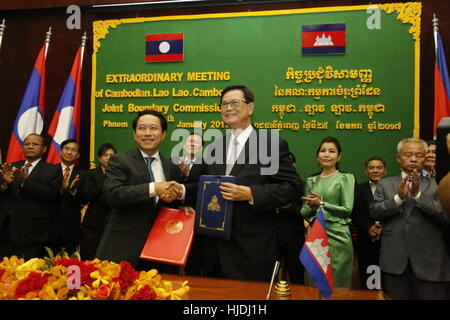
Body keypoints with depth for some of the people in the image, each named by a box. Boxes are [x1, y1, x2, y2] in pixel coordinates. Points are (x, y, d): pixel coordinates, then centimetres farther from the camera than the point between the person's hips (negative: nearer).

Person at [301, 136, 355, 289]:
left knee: (337, 284, 4)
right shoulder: (311, 180, 12)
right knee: (314, 282, 10)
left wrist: (321, 204, -16)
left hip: (337, 235, -4)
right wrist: (312, 208, -10)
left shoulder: (346, 178, 0)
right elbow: (304, 211, 11)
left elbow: (348, 209, -9)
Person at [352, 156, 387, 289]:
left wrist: (383, 227, -14)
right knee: (366, 280, 7)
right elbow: (354, 214, 2)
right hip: (366, 241, 1)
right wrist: (368, 228, -10)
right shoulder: (359, 189, 8)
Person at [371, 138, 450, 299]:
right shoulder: (385, 184, 8)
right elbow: (374, 212, -2)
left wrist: (418, 195, -18)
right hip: (394, 261, 1)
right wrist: (398, 197, -17)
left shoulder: (437, 185, 3)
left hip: (430, 263, -1)